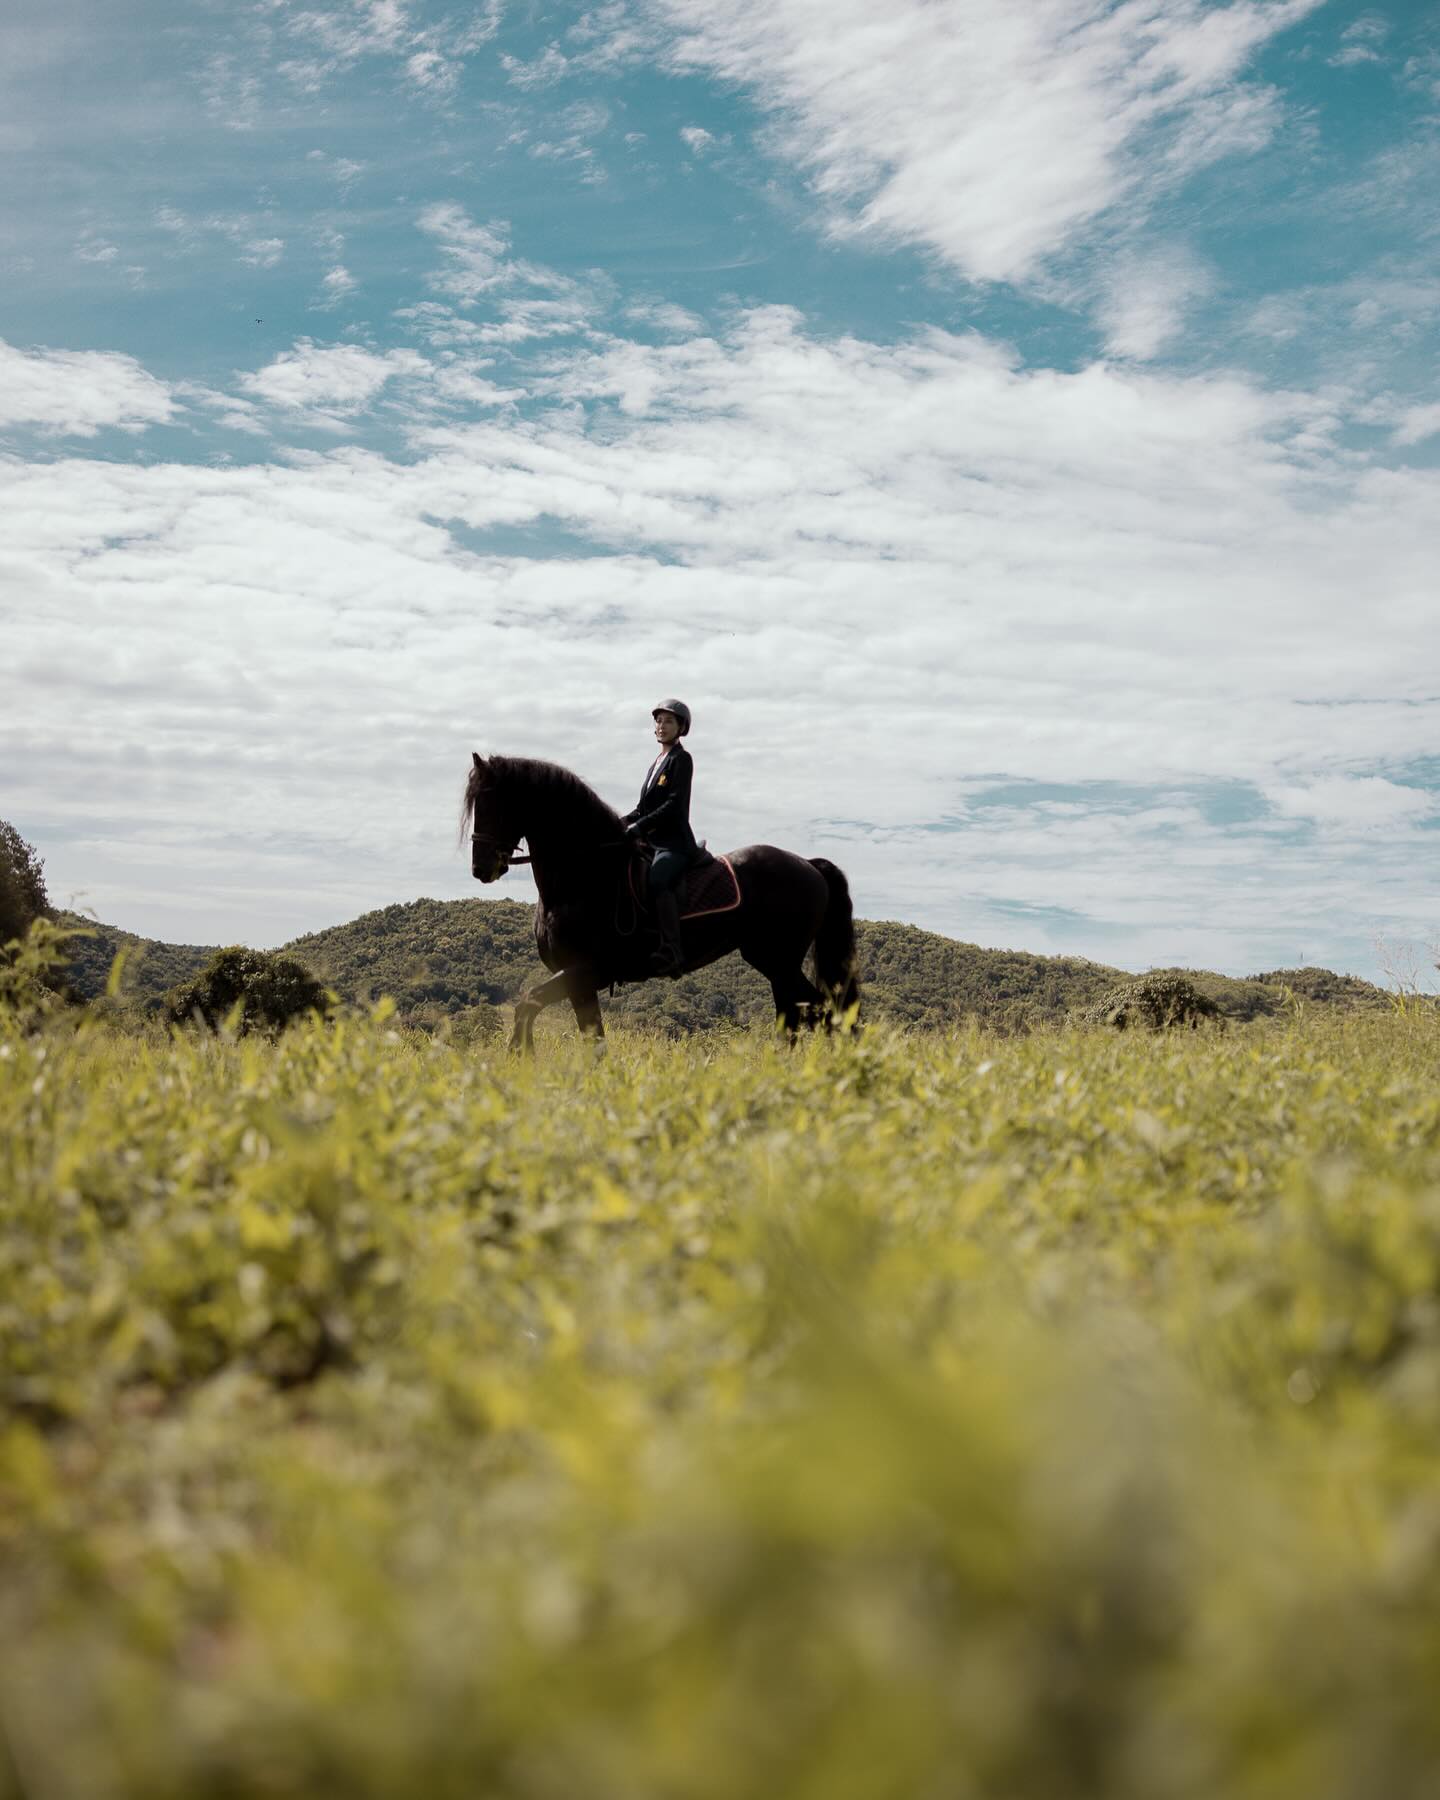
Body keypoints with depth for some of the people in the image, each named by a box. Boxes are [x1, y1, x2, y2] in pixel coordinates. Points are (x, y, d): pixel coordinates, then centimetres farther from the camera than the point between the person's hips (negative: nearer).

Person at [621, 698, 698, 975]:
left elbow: (675, 804, -15)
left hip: (675, 843, -10)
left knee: (657, 881, -35)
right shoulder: (657, 763, 23)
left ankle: (672, 951, -42)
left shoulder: (681, 759, -3)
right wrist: (625, 822, 3)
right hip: (653, 843, 10)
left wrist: (640, 826, -20)